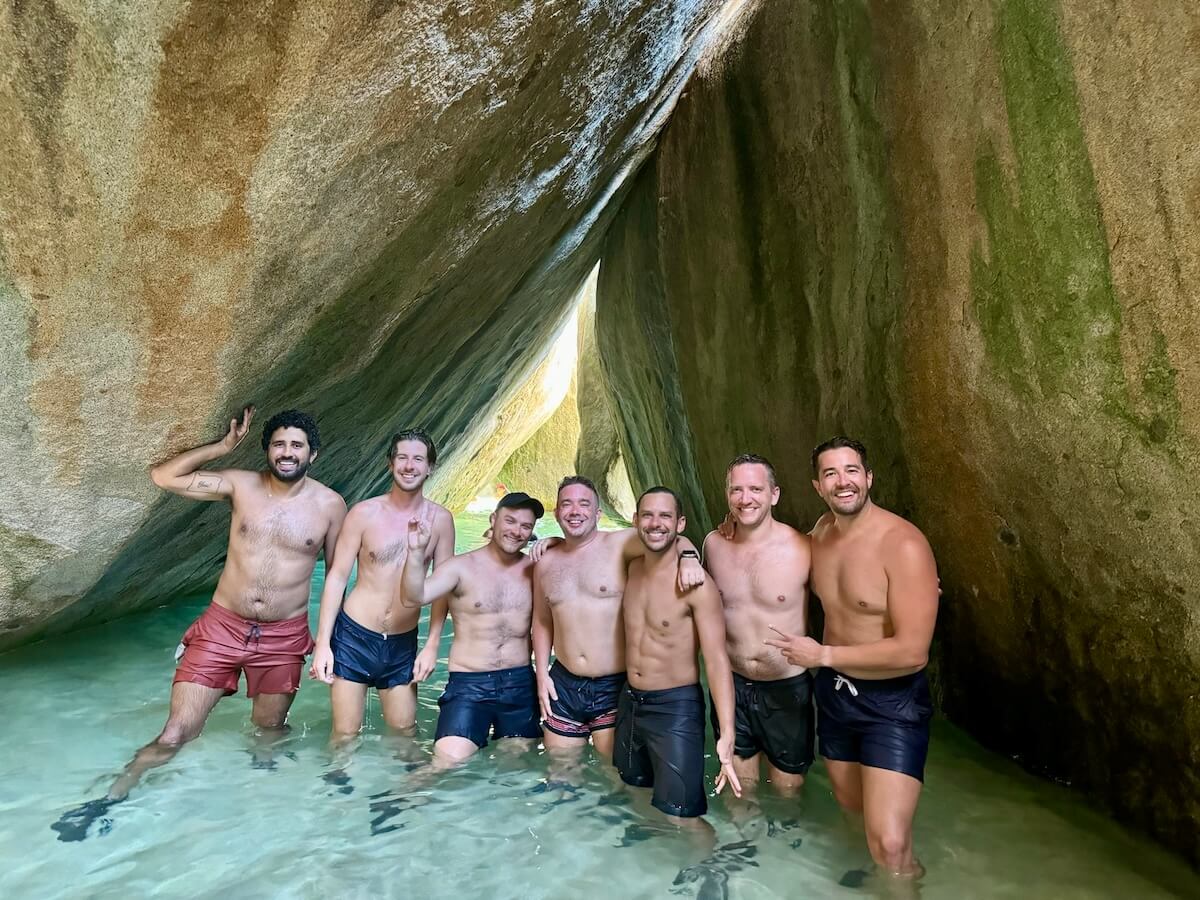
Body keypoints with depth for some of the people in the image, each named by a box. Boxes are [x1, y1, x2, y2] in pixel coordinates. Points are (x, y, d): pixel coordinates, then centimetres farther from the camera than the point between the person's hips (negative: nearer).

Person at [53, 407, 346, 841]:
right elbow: (163, 476, -5)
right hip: (221, 627, 0)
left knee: (268, 732, 18)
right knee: (173, 736, 2)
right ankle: (110, 798, 24)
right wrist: (223, 446, -8)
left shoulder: (330, 505, -6)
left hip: (284, 639, 0)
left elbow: (338, 574, 3)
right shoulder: (240, 484, -4)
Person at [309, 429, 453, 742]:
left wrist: (432, 645, -2)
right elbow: (337, 576, -5)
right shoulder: (364, 513, -9)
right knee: (345, 733, 7)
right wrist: (322, 643, -8)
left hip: (403, 643, 2)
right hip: (354, 636, -1)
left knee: (404, 729, 12)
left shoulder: (440, 519, -4)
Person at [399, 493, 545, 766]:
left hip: (520, 684, 4)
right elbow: (413, 598, -19)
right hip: (469, 684, -3)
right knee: (448, 764, -16)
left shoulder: (535, 568, 4)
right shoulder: (461, 567, -6)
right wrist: (417, 552, -34)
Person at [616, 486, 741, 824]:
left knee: (678, 819, 0)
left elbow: (716, 660, -23)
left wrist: (727, 735, -32)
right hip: (629, 702, 7)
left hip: (676, 709, -7)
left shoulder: (696, 585, -20)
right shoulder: (632, 570, 0)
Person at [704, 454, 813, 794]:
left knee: (787, 792, 17)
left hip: (787, 689, -2)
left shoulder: (803, 549, -17)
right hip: (731, 685, 3)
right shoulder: (713, 544, -5)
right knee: (738, 790, 20)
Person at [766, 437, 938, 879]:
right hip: (833, 692, 7)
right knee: (850, 805, 25)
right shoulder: (820, 531, -3)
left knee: (889, 848, -13)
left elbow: (912, 652, -27)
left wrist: (822, 655, -20)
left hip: (892, 703, -6)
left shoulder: (903, 545, -24)